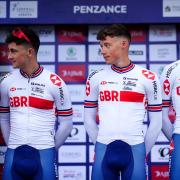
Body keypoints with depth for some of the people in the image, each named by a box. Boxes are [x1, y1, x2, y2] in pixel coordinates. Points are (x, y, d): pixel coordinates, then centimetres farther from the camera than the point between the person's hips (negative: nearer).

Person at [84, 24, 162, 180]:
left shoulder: (148, 78, 2)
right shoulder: (96, 78, 7)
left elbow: (156, 122, 6)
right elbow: (89, 119, 12)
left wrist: (143, 152, 5)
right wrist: (102, 147, 8)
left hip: (134, 149, -1)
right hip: (103, 150, 2)